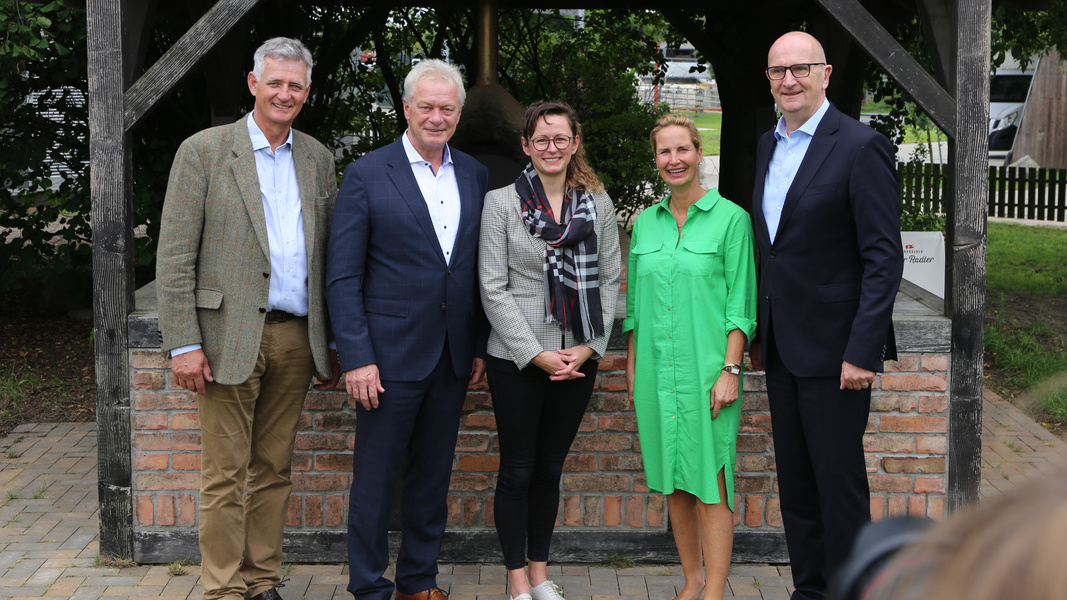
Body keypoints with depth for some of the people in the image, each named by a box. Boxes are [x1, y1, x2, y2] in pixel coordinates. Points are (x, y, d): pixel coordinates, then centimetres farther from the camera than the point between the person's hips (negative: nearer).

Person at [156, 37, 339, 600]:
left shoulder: (317, 158, 12)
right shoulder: (203, 151, -2)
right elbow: (174, 255, -6)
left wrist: (331, 342, 11)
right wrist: (183, 344, -12)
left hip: (295, 337, 4)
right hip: (229, 337, -4)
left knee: (273, 470, 12)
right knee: (225, 476, 1)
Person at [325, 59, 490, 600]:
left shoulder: (475, 176, 9)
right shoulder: (366, 175, -6)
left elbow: (479, 269, 13)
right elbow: (342, 276, -8)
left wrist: (480, 346, 8)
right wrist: (356, 358, -14)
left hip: (453, 357, 5)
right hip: (390, 353, -4)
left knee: (433, 475, 14)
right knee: (375, 478, 3)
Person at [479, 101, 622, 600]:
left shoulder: (598, 205, 6)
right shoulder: (501, 203, -3)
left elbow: (609, 281, 6)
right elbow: (493, 289, -6)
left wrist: (588, 346, -6)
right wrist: (536, 354, -12)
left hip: (577, 360, 3)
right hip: (516, 359, -3)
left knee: (550, 468, 13)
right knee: (517, 470, 5)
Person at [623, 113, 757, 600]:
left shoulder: (731, 217, -4)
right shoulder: (644, 223, 11)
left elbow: (741, 304, -6)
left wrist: (730, 370, -13)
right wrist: (632, 371, 12)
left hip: (706, 370, -5)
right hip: (656, 371, 5)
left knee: (710, 484, -4)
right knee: (673, 483, 12)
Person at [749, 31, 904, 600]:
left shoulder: (861, 147, -11)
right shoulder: (768, 145, 12)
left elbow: (884, 258, -15)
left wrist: (862, 351, -19)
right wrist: (758, 333, 14)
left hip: (833, 349, -7)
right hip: (782, 349, 7)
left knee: (839, 482, 0)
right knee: (794, 482, 14)